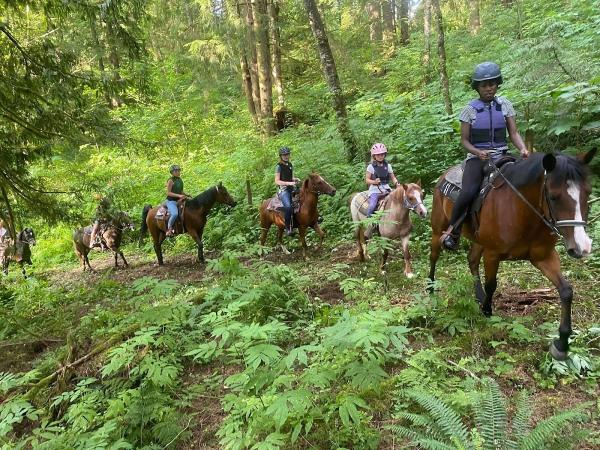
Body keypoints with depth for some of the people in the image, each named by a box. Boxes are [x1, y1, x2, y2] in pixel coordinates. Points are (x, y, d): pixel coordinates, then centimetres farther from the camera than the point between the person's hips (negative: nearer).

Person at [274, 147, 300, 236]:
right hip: (283, 189, -8)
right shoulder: (279, 166, -5)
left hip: (291, 188, 8)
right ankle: (288, 228, -24)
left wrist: (295, 179, 3)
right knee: (288, 206, -31)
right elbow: (277, 181, -10)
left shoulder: (290, 165, 16)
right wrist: (289, 183, -20)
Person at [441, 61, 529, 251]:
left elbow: (514, 133, 6)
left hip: (501, 157, 3)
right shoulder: (470, 109, 2)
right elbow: (464, 140, 2)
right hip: (477, 157, -3)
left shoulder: (505, 105, 8)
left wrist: (523, 149, -14)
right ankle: (452, 231, -9)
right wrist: (478, 152, -18)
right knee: (467, 194, -28)